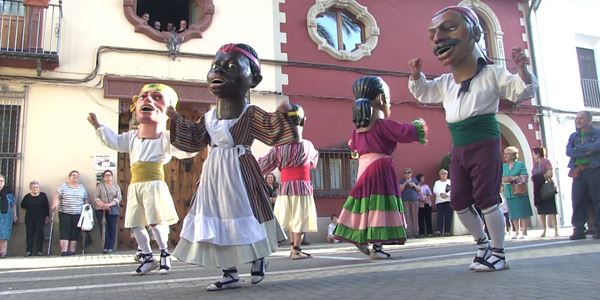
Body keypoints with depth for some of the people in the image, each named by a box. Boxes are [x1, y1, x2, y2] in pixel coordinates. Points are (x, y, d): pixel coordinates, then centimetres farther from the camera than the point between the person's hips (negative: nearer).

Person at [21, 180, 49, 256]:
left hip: (40, 218, -1)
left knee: (39, 233, -3)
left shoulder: (43, 195, -2)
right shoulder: (27, 197, 1)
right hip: (29, 218, 2)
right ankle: (29, 250, 11)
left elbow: (47, 206, 2)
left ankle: (39, 250, 3)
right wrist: (30, 207, -1)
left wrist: (47, 216, 0)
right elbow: (22, 205, 11)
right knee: (29, 233, 4)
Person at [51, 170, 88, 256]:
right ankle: (64, 251, -12)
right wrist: (55, 204, -24)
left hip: (78, 214, 2)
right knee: (64, 231, -8)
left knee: (75, 232, -1)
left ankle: (72, 251, 0)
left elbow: (86, 200, 14)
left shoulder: (82, 188, 12)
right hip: (64, 213, -2)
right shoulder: (63, 186, 6)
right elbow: (56, 196, -5)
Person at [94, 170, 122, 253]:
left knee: (112, 229, -3)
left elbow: (119, 197, 0)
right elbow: (96, 198, 1)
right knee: (103, 228, -6)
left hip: (113, 210, 1)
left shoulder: (116, 186, 12)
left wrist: (110, 204, -14)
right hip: (101, 210, -1)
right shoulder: (99, 186, 10)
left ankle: (110, 247, -1)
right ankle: (105, 247, -4)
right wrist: (103, 205, -15)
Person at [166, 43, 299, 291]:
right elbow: (193, 139, 19)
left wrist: (281, 115, -28)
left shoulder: (251, 114, -8)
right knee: (218, 222, 7)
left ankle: (258, 259, 28)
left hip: (239, 173, -6)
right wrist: (176, 120, 18)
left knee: (243, 218, 1)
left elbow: (271, 132, -14)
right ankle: (230, 274, 18)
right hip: (214, 174, 6)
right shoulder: (208, 117, 10)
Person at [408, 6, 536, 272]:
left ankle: (498, 252, 7)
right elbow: (422, 92, 28)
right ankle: (482, 243, 25)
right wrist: (415, 75, 9)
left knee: (486, 198, -7)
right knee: (459, 202, 6)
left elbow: (522, 91, -1)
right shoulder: (444, 83, 12)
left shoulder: (491, 74, -2)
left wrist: (521, 69, -19)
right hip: (458, 150, 6)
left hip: (485, 145, -6)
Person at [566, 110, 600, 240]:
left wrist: (578, 148, -8)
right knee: (578, 201, 0)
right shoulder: (573, 136, 16)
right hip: (578, 172, 3)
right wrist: (587, 151, -13)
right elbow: (568, 151, -2)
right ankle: (579, 230, 3)